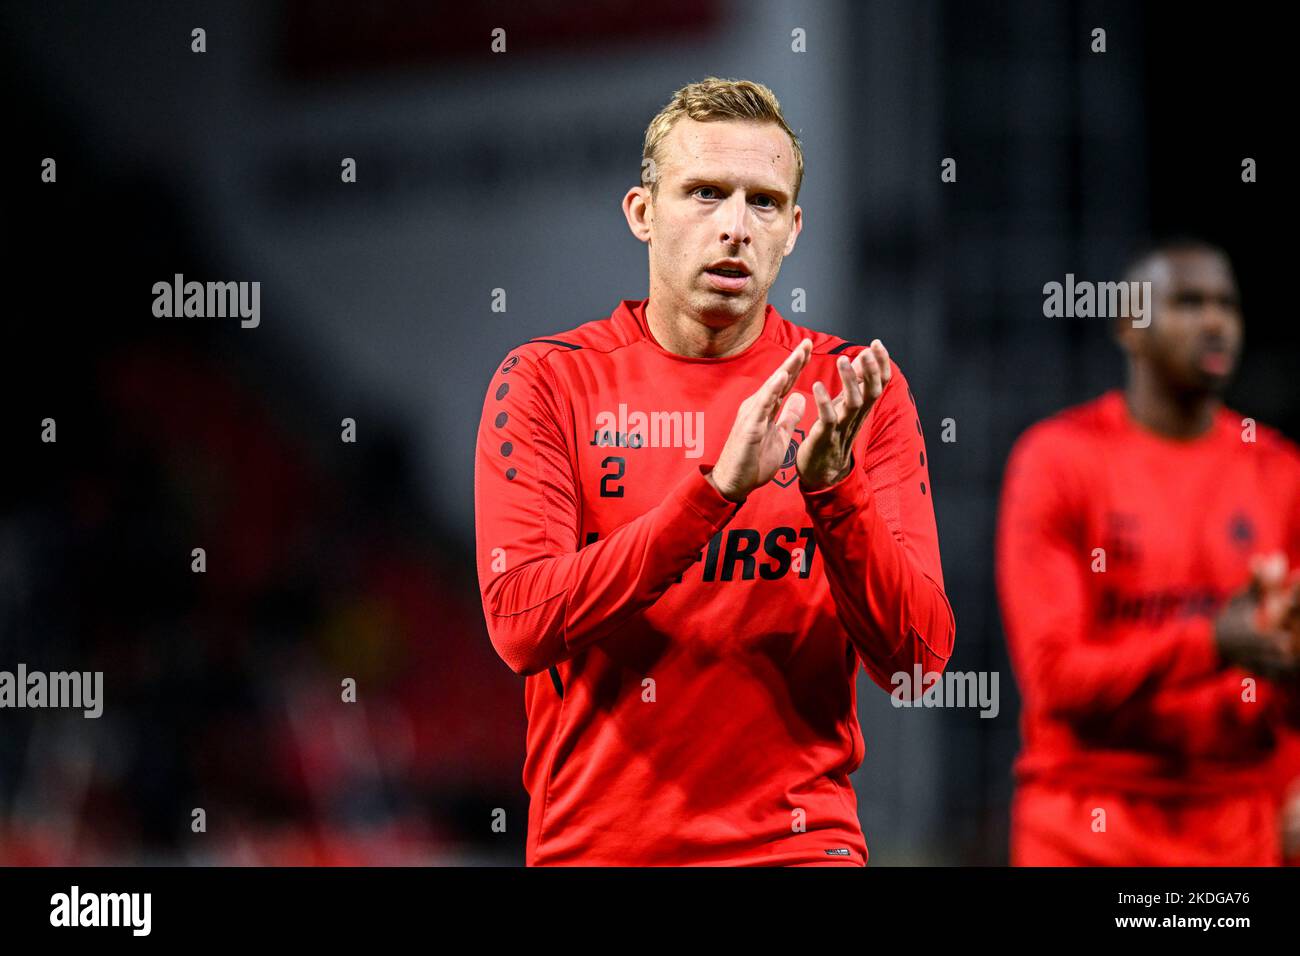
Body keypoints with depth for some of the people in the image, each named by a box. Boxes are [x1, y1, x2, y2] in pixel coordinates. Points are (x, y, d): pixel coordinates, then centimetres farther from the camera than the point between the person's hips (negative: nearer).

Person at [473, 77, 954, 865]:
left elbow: (915, 655, -4)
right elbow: (519, 623, -14)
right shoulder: (547, 382, 0)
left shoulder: (850, 391, 3)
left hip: (795, 840, 1)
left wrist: (833, 488, -19)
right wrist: (717, 488, -21)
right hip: (594, 843, -1)